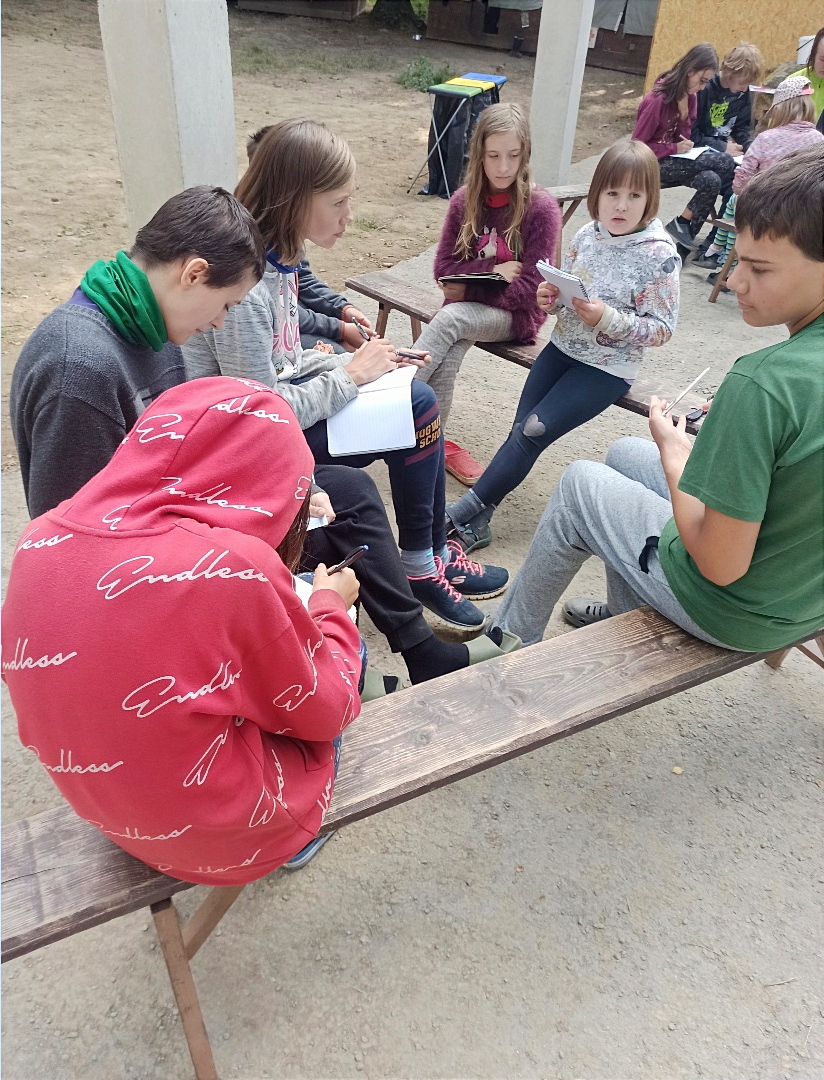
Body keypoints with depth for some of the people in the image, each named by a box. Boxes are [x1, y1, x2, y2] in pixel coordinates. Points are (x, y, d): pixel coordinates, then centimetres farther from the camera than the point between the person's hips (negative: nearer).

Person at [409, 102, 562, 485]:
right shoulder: (465, 199, 1)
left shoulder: (541, 208, -10)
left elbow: (529, 288, -13)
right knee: (449, 352, -32)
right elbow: (444, 269, 2)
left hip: (514, 315, -3)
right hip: (468, 308, 3)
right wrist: (492, 271, -13)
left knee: (451, 317, -32)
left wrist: (470, 289, -15)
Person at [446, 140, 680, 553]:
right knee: (522, 430, -8)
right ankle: (475, 520, -9)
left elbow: (661, 329, -12)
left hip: (607, 368, -5)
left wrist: (607, 318, -25)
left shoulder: (659, 255, -13)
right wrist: (550, 297, -9)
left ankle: (467, 513, -10)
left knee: (533, 430, -16)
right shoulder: (587, 235, 3)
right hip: (562, 347, 5)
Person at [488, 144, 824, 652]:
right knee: (624, 454, 22)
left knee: (581, 483, 13)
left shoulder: (763, 382, -33)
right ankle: (624, 616, 41)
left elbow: (721, 566, -27)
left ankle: (512, 639, 31)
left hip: (736, 612, -7)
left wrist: (673, 451, -14)